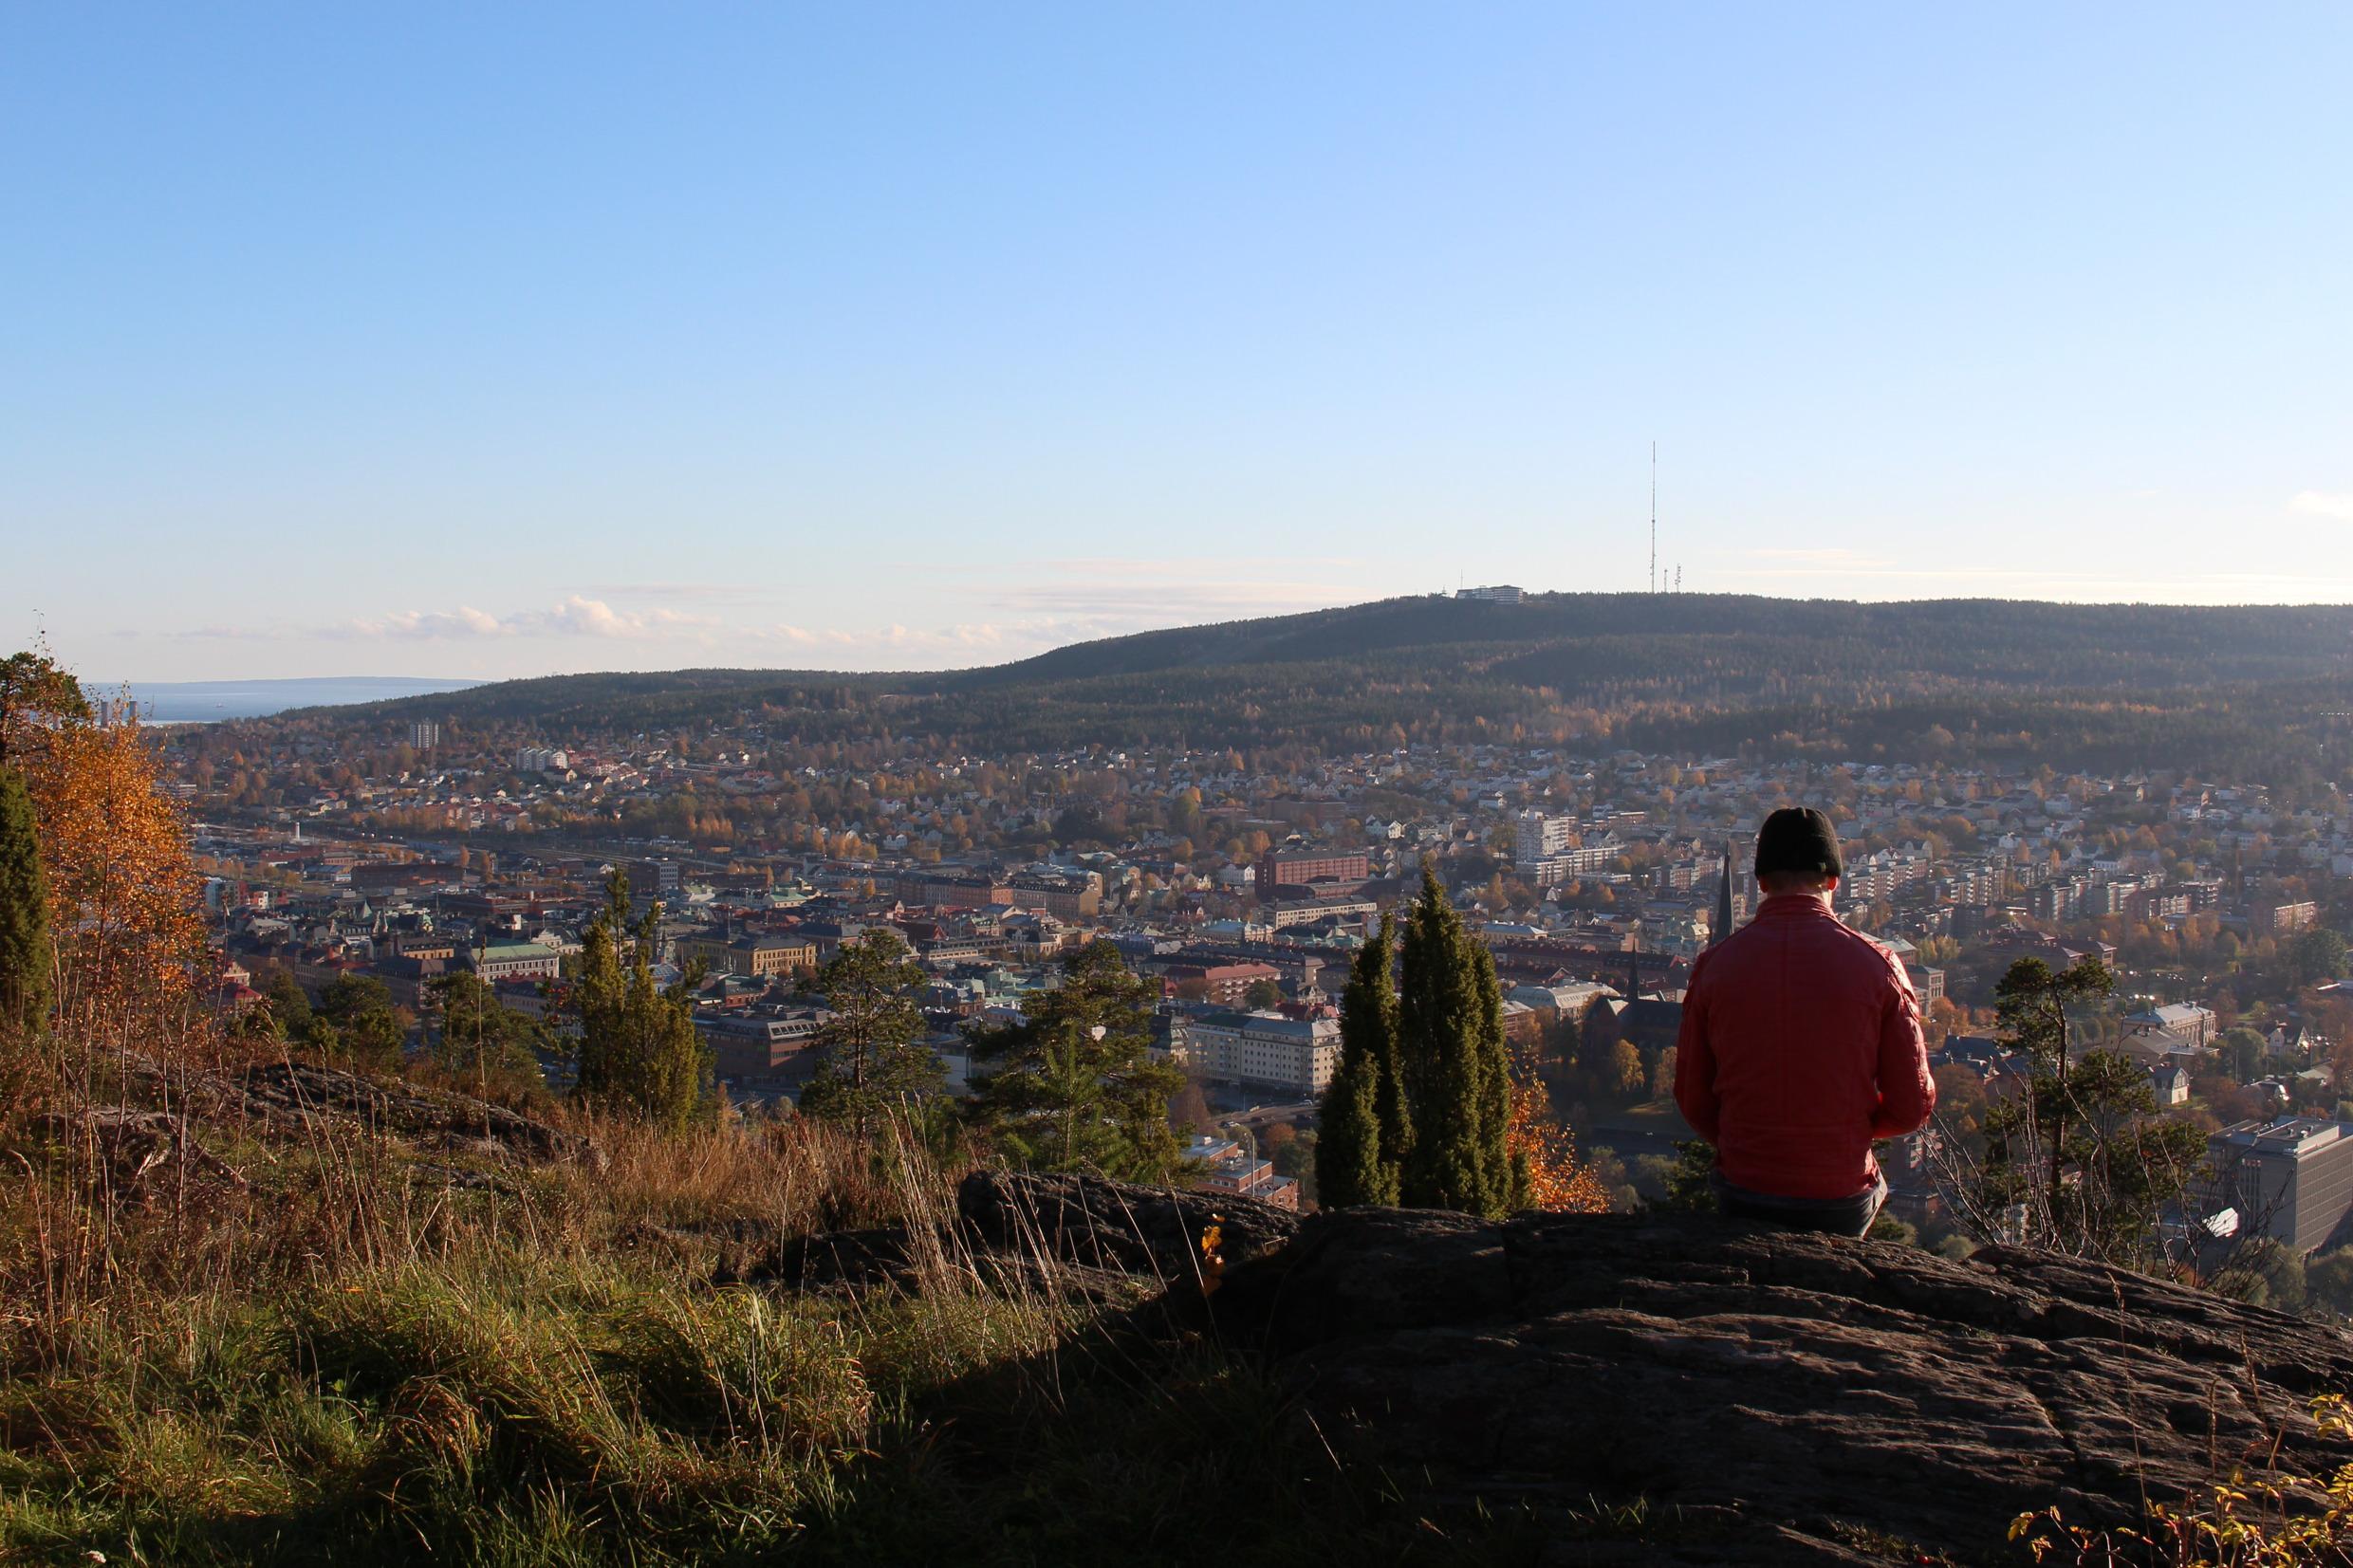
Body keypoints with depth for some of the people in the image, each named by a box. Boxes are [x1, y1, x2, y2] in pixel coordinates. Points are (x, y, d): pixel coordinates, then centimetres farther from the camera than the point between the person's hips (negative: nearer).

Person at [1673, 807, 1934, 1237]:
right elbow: (1913, 1105, -4)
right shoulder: (1876, 964, -8)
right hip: (1842, 1201, -2)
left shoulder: (1715, 964, -5)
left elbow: (1693, 1101, 1)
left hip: (1744, 1198, 2)